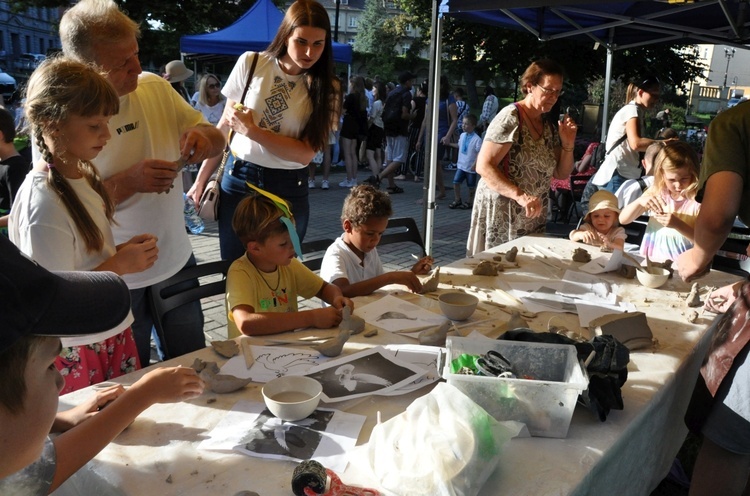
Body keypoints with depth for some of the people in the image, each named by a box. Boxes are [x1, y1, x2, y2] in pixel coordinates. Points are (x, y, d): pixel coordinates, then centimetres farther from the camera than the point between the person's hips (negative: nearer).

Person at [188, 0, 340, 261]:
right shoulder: (250, 63, -4)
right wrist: (201, 179, 6)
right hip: (239, 180, 1)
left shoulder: (326, 88, -4)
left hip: (289, 189, 0)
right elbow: (224, 128, 4)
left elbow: (305, 153, -12)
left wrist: (251, 130, -16)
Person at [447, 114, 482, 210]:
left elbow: (480, 153, -18)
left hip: (471, 168, -6)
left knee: (471, 186, 8)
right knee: (456, 182, -1)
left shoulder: (477, 139, -18)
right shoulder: (462, 135, 4)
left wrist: (475, 164, -24)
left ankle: (470, 202, 23)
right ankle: (457, 200, 13)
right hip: (461, 165, 6)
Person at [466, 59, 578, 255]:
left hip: (532, 219, 7)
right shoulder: (511, 118, -12)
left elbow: (561, 174, 15)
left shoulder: (549, 128, 10)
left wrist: (568, 144, -3)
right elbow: (483, 166, -20)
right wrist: (520, 196, -30)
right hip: (502, 215, -7)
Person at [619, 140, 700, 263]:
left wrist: (678, 224, -23)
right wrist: (639, 201, -17)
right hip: (649, 262, 3)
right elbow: (623, 219, 1)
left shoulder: (699, 200, -7)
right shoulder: (656, 191, 4)